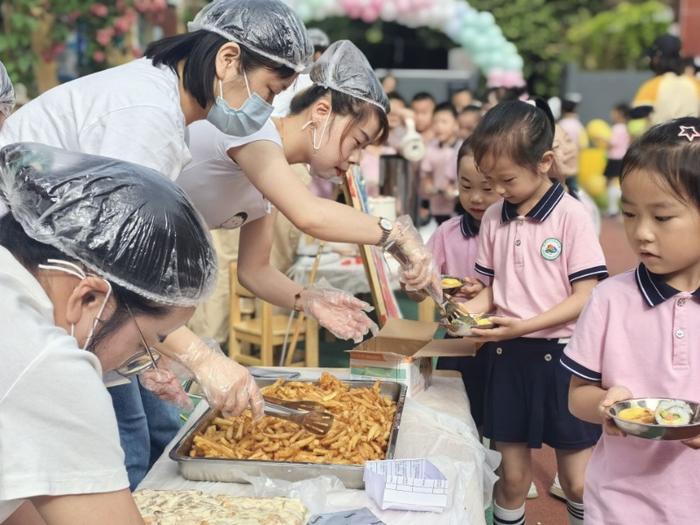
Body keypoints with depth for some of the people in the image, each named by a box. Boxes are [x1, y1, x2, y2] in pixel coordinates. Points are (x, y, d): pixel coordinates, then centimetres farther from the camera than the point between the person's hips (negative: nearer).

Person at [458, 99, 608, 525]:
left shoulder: (571, 216, -12)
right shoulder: (494, 218, 4)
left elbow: (585, 297, -13)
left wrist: (525, 325, -22)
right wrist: (471, 308, -8)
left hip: (560, 357, -4)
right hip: (509, 356, 4)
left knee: (578, 482, 7)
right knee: (513, 475, 14)